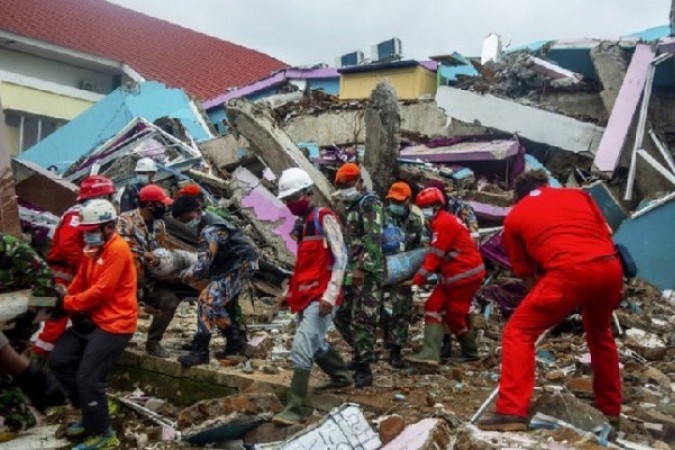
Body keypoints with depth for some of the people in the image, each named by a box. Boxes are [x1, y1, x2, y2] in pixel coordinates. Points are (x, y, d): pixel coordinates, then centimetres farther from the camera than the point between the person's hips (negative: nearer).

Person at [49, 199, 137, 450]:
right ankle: (92, 412, 22)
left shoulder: (118, 249, -16)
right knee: (58, 360, 9)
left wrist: (67, 303, -12)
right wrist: (67, 301, -5)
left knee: (88, 378, -10)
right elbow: (80, 282, 13)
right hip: (92, 319, 10)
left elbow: (102, 291, -21)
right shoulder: (94, 248, 13)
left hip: (114, 324, -10)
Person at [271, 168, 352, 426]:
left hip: (320, 298, -9)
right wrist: (290, 292, 19)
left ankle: (294, 409, -11)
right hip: (304, 297, 9)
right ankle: (342, 377, 44)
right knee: (316, 344, 22)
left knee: (301, 349, -15)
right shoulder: (304, 223, 17)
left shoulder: (324, 218, -8)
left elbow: (340, 258, -14)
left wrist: (330, 295, -20)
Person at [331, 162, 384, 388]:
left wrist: (362, 268, -28)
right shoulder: (350, 207, 21)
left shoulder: (370, 204, -8)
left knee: (362, 321, -7)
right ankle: (364, 353, 29)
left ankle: (364, 369, 0)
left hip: (367, 273, -10)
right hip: (351, 272, 10)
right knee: (342, 316, 13)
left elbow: (374, 239, -21)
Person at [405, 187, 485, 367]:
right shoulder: (445, 221, 17)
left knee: (454, 315, 0)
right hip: (454, 274, 10)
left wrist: (419, 277, -16)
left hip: (465, 273, -10)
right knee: (434, 306, 3)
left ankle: (470, 352, 22)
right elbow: (442, 254, 14)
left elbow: (436, 253, -18)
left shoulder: (443, 222, -15)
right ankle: (431, 353, 2)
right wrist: (433, 272, 4)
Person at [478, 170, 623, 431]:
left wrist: (546, 297, 35)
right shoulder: (577, 194, 28)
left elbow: (525, 271, 22)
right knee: (600, 334, 30)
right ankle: (610, 409, 40)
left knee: (518, 332, 5)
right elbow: (606, 235, 24)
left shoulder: (515, 216, 20)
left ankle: (512, 411, -6)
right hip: (611, 266, 5)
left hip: (570, 271, -5)